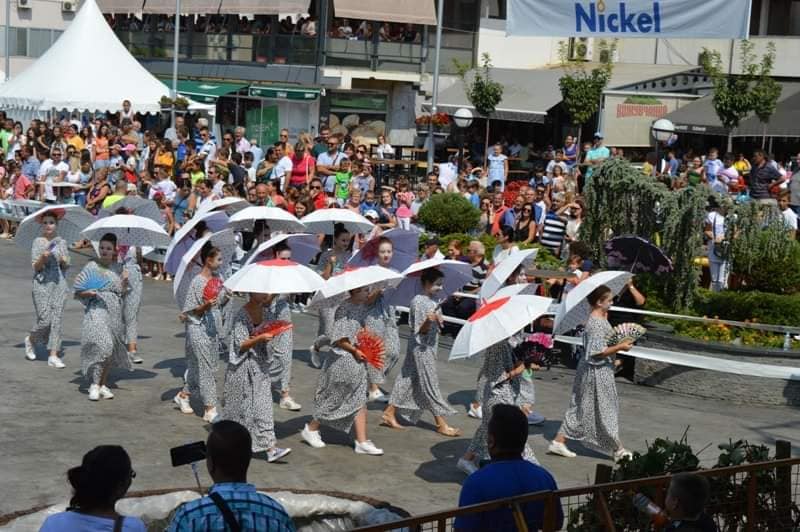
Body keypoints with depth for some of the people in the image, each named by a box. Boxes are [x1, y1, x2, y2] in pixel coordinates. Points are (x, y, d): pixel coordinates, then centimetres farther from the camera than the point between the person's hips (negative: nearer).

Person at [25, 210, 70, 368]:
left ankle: (53, 356, 0)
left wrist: (64, 261, -9)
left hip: (60, 283, 3)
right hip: (42, 284, -3)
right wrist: (43, 258, -21)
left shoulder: (61, 242, 9)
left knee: (57, 319, -1)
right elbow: (35, 267, -3)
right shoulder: (38, 242, 0)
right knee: (44, 319, -7)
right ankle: (30, 340, 24)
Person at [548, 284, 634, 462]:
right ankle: (618, 450, 16)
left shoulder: (599, 318, 8)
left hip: (592, 370, 10)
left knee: (580, 407, 14)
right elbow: (597, 352, -24)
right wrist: (619, 347, -18)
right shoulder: (596, 323, -22)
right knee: (606, 410, 3)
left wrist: (618, 343, 9)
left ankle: (559, 442, 17)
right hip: (597, 370, -10)